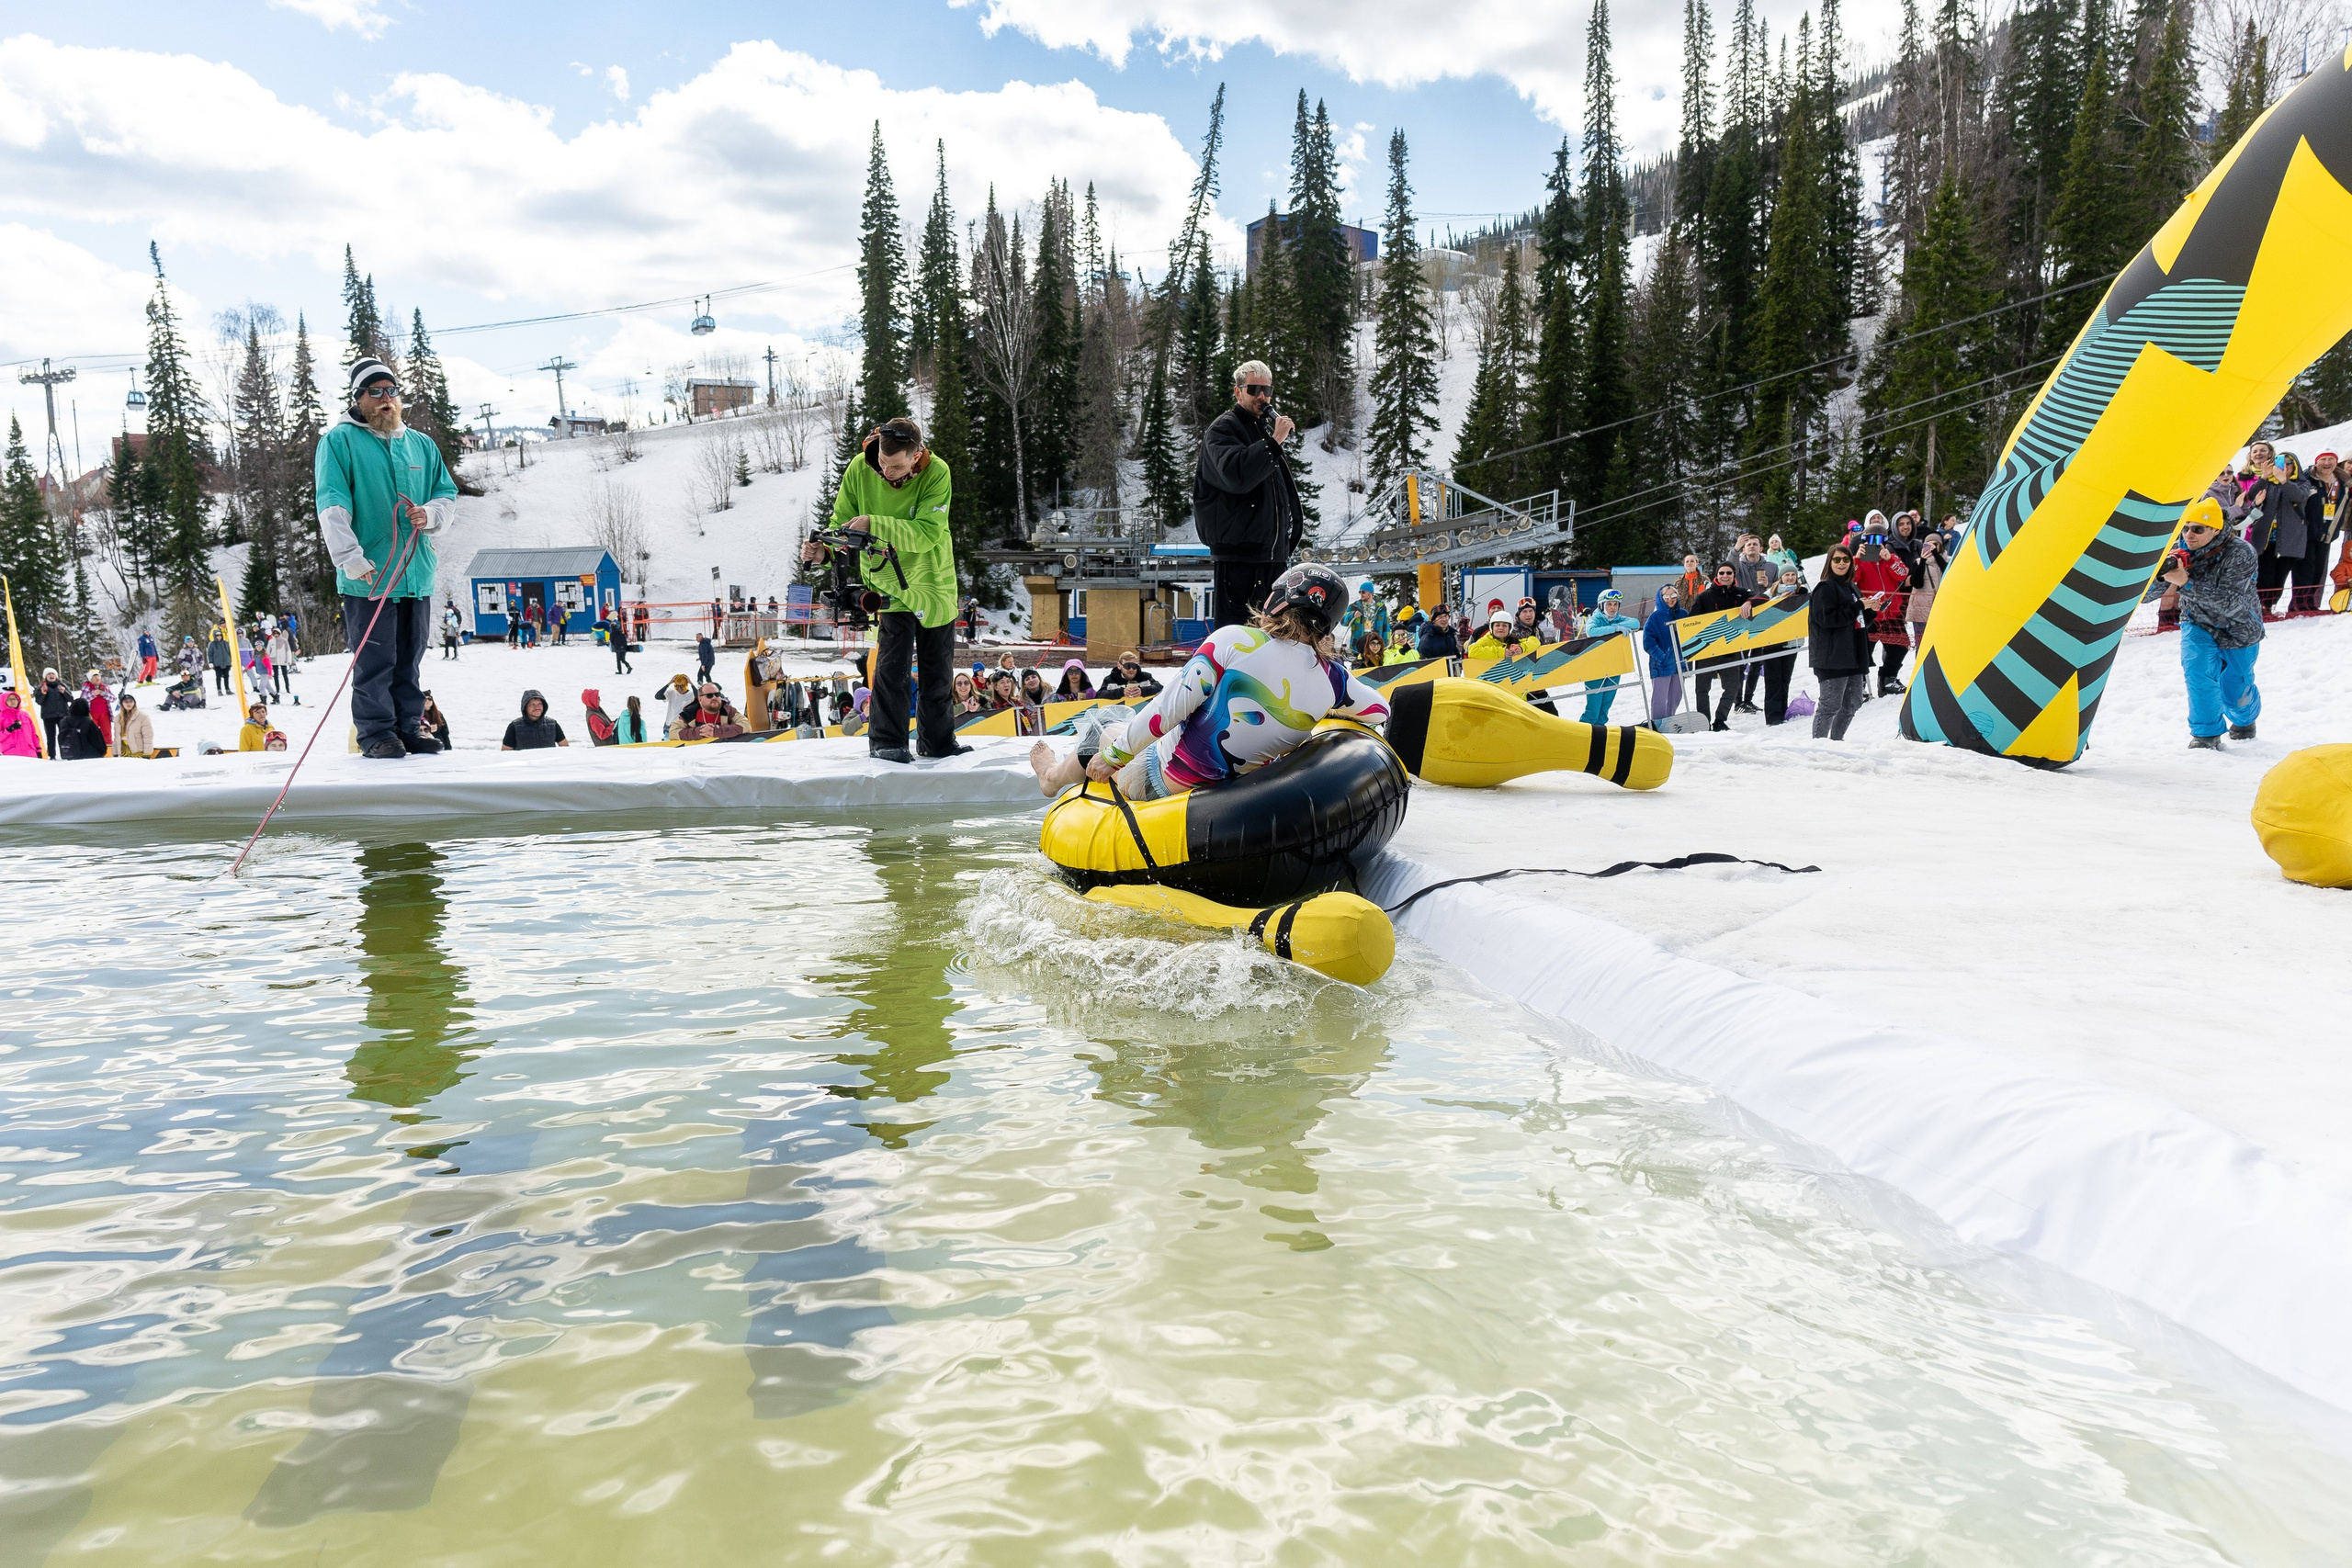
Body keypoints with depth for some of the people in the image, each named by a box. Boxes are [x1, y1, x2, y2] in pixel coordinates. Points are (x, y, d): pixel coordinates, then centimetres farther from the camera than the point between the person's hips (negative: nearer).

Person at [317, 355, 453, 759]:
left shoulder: (421, 445, 15)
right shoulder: (339, 441, -1)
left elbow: (448, 492, 22)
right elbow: (332, 505, -9)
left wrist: (431, 514, -2)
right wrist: (350, 557, -19)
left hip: (417, 572, 5)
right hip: (368, 575, -5)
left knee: (408, 659, 11)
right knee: (374, 661, -3)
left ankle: (409, 726, 20)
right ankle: (376, 733, 5)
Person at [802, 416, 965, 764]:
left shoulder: (937, 473, -21)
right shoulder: (859, 468, -15)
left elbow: (926, 533, -29)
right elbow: (842, 522, -6)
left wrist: (874, 524, -38)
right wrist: (822, 548, -26)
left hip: (934, 580, 1)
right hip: (889, 578, -1)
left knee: (937, 666, 10)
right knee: (893, 661, -13)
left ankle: (937, 739, 25)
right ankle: (886, 741, -2)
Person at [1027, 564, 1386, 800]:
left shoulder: (1235, 640, -19)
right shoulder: (1329, 678, -8)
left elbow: (1172, 705, -21)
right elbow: (1380, 711, 9)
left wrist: (1113, 755, -11)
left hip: (1160, 786, -4)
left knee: (1108, 732, 28)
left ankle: (1055, 775, 56)